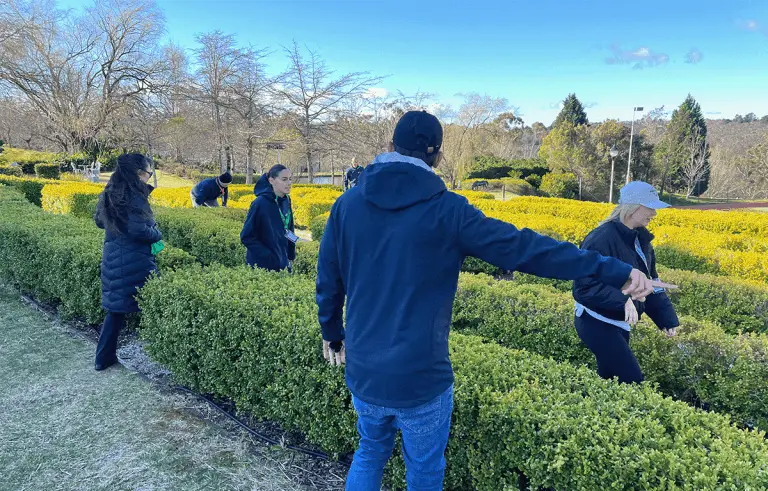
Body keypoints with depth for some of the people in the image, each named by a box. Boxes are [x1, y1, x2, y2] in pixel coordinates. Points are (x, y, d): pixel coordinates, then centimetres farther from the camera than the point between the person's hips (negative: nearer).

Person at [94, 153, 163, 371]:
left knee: (116, 308, 16)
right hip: (135, 262, -8)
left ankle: (104, 357, 22)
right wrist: (157, 235, -7)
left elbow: (99, 221, 19)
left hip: (112, 259, 8)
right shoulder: (134, 197, -18)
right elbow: (139, 230, -25)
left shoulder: (110, 194, 8)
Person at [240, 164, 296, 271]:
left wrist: (291, 256, 6)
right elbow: (246, 237, -15)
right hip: (262, 266, -6)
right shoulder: (260, 203, -17)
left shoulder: (286, 201, 1)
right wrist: (269, 257, -18)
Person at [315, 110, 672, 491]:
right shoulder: (447, 211, -14)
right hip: (420, 378, -4)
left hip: (362, 372, 4)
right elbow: (524, 247, -17)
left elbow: (327, 282, 6)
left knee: (370, 453, 29)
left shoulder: (347, 204, -2)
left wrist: (332, 334, 23)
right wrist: (617, 271, -12)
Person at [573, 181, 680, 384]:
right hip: (597, 323, -9)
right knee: (632, 380, -7)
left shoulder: (640, 240, 6)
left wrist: (667, 318, 5)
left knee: (611, 378, 16)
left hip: (619, 324, 9)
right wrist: (622, 301, -37)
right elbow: (584, 285, -27)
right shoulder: (601, 239, -22)